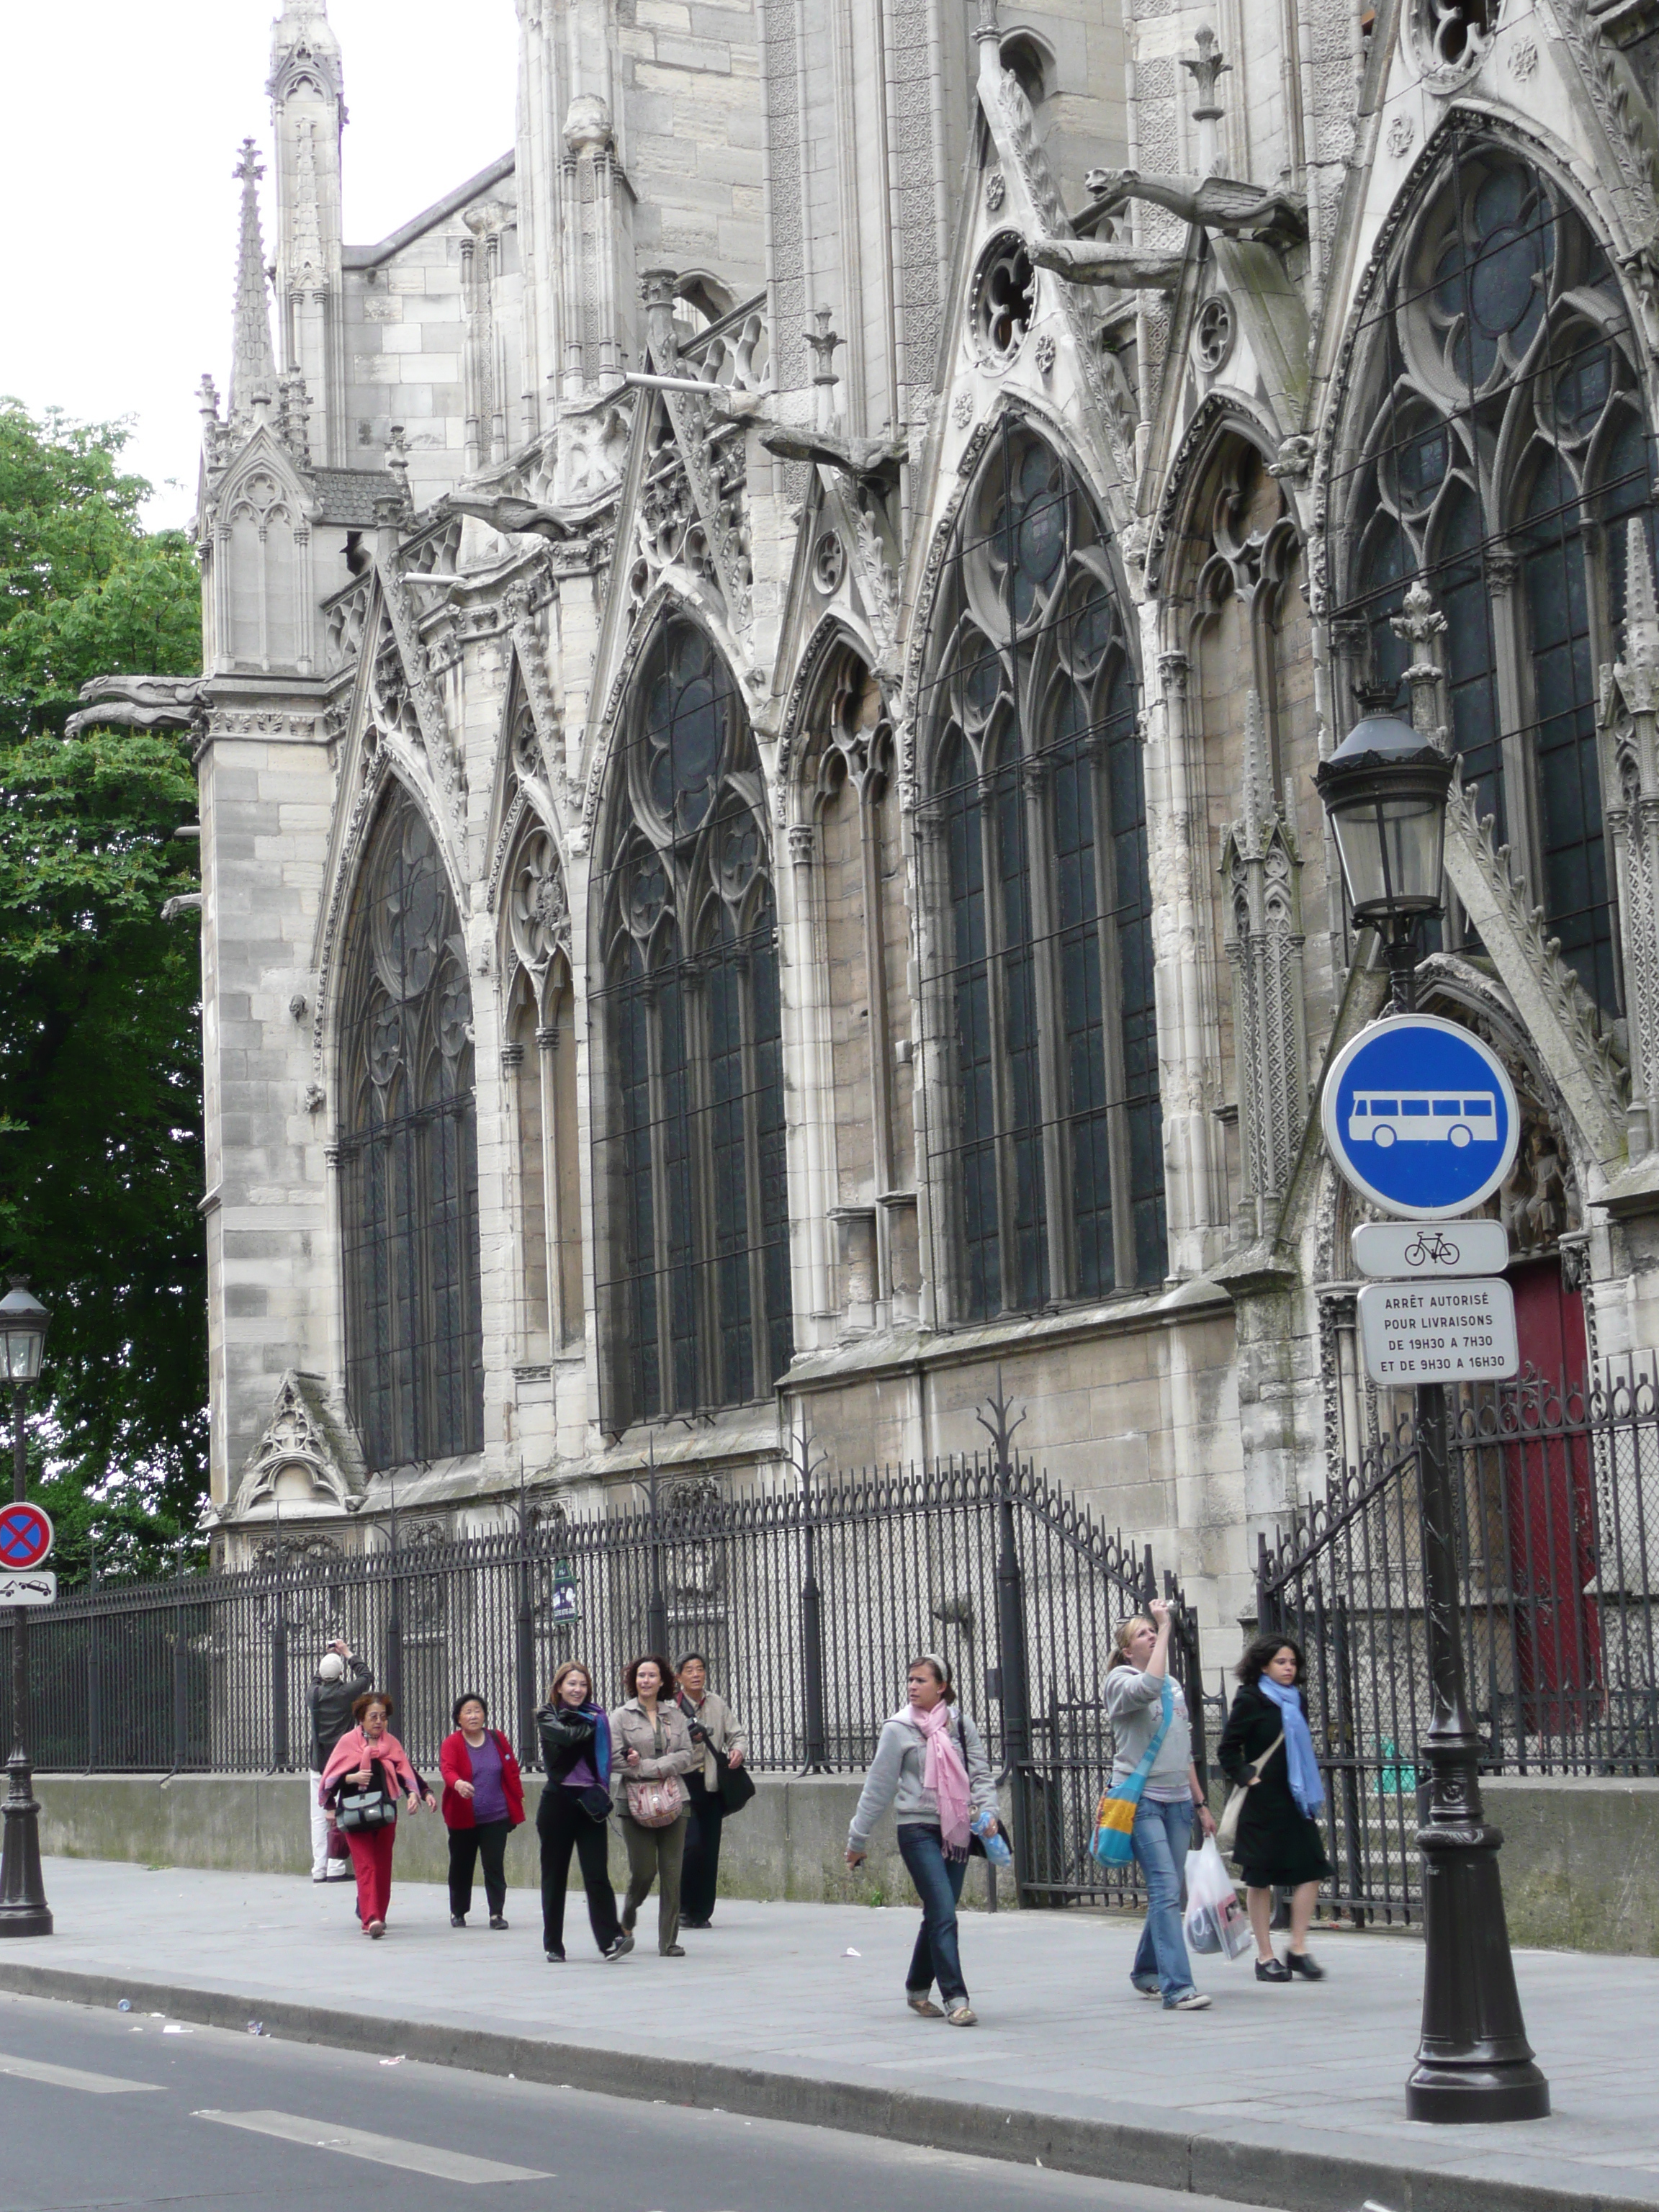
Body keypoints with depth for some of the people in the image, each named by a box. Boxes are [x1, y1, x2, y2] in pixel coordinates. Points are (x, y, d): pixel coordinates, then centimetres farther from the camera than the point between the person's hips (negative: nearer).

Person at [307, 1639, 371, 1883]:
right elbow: (366, 1676, 7)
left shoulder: (314, 1693, 3)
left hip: (318, 1763, 4)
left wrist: (329, 1654, 30)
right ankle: (336, 1869, -7)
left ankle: (319, 1869, 5)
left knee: (318, 1817, 5)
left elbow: (317, 1677, 27)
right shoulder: (344, 1693, -9)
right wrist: (347, 1654, 14)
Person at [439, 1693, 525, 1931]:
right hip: (462, 1819, -1)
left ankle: (497, 1913, 0)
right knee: (461, 1867, 9)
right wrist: (458, 1784, -44)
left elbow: (512, 1773, 9)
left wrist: (517, 1804, 6)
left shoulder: (498, 1740, 4)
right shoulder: (451, 1744, -4)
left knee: (495, 1866, -5)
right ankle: (457, 1912, 25)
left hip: (496, 1817, 1)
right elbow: (447, 1769, -22)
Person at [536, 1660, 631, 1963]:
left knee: (597, 1873, -8)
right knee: (554, 1875, 4)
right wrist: (590, 1723, -3)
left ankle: (610, 1940, -16)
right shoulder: (547, 1716, 3)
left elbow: (605, 1758, 9)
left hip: (589, 1802, 1)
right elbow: (566, 1736, -17)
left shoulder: (596, 1716, 11)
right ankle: (553, 1946, 12)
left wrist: (602, 1793, -6)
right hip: (557, 1801, -1)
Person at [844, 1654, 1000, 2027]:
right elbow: (879, 1786, 1)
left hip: (956, 1831, 4)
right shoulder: (899, 1729, -3)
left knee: (938, 1915, 11)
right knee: (943, 1915, -14)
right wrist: (858, 1838, 5)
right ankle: (955, 1998, -15)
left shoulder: (961, 1725, 6)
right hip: (918, 1830, -4)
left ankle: (918, 1989, 28)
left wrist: (988, 1810, -12)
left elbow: (980, 1773, 7)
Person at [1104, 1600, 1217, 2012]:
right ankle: (1177, 1986, -21)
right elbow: (1148, 1687, -30)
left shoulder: (1174, 1685, 17)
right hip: (1141, 1800, -7)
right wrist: (1166, 1629, -25)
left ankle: (1146, 1971, 28)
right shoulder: (1121, 1681, -5)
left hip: (1177, 1800, 7)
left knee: (1168, 1892, 10)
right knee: (1166, 1889, -16)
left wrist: (1201, 1804, 21)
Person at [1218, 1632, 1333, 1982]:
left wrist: (1312, 1794, 16)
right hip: (1263, 1801, -6)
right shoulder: (1250, 1700, -6)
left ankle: (1298, 1949, 7)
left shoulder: (1295, 1700, 13)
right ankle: (1265, 1957, 7)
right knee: (1261, 1877, 1)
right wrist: (1246, 1777, -17)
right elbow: (1228, 1750, -5)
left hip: (1295, 1799, 6)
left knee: (1310, 1869, -2)